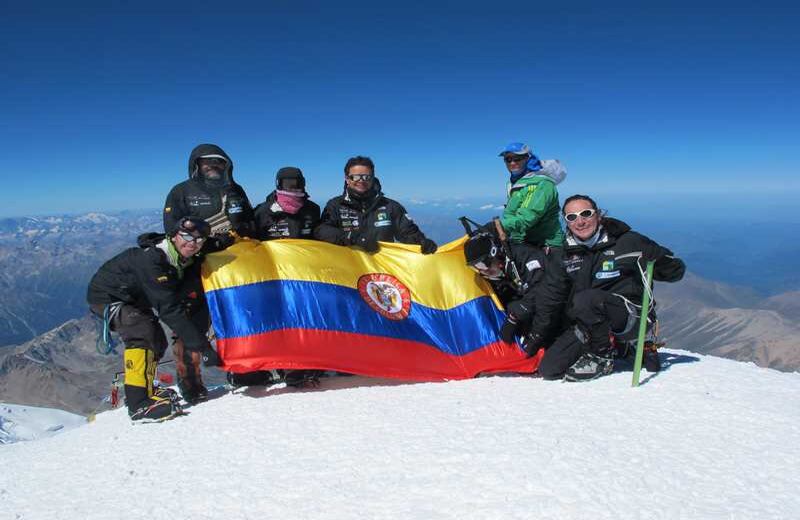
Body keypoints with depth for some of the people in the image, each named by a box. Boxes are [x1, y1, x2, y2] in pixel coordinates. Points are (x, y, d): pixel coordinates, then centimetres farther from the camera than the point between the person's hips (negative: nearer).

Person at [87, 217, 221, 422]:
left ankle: (145, 390, 36)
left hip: (135, 300, 9)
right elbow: (169, 309, -40)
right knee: (143, 333, -29)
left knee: (158, 342, 14)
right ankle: (139, 403, -29)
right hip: (107, 296, -9)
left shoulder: (188, 261, -10)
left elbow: (196, 303, -9)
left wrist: (199, 340, -21)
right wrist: (202, 346, -40)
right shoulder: (151, 259, -36)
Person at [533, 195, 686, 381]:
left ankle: (602, 356, -8)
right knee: (549, 369, -9)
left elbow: (675, 270, -1)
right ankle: (621, 348, 8)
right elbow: (552, 293, 13)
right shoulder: (568, 253, 7)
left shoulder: (628, 243, -6)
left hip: (631, 316, -5)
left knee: (585, 299, -34)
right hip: (584, 327, 6)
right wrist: (536, 332, 12)